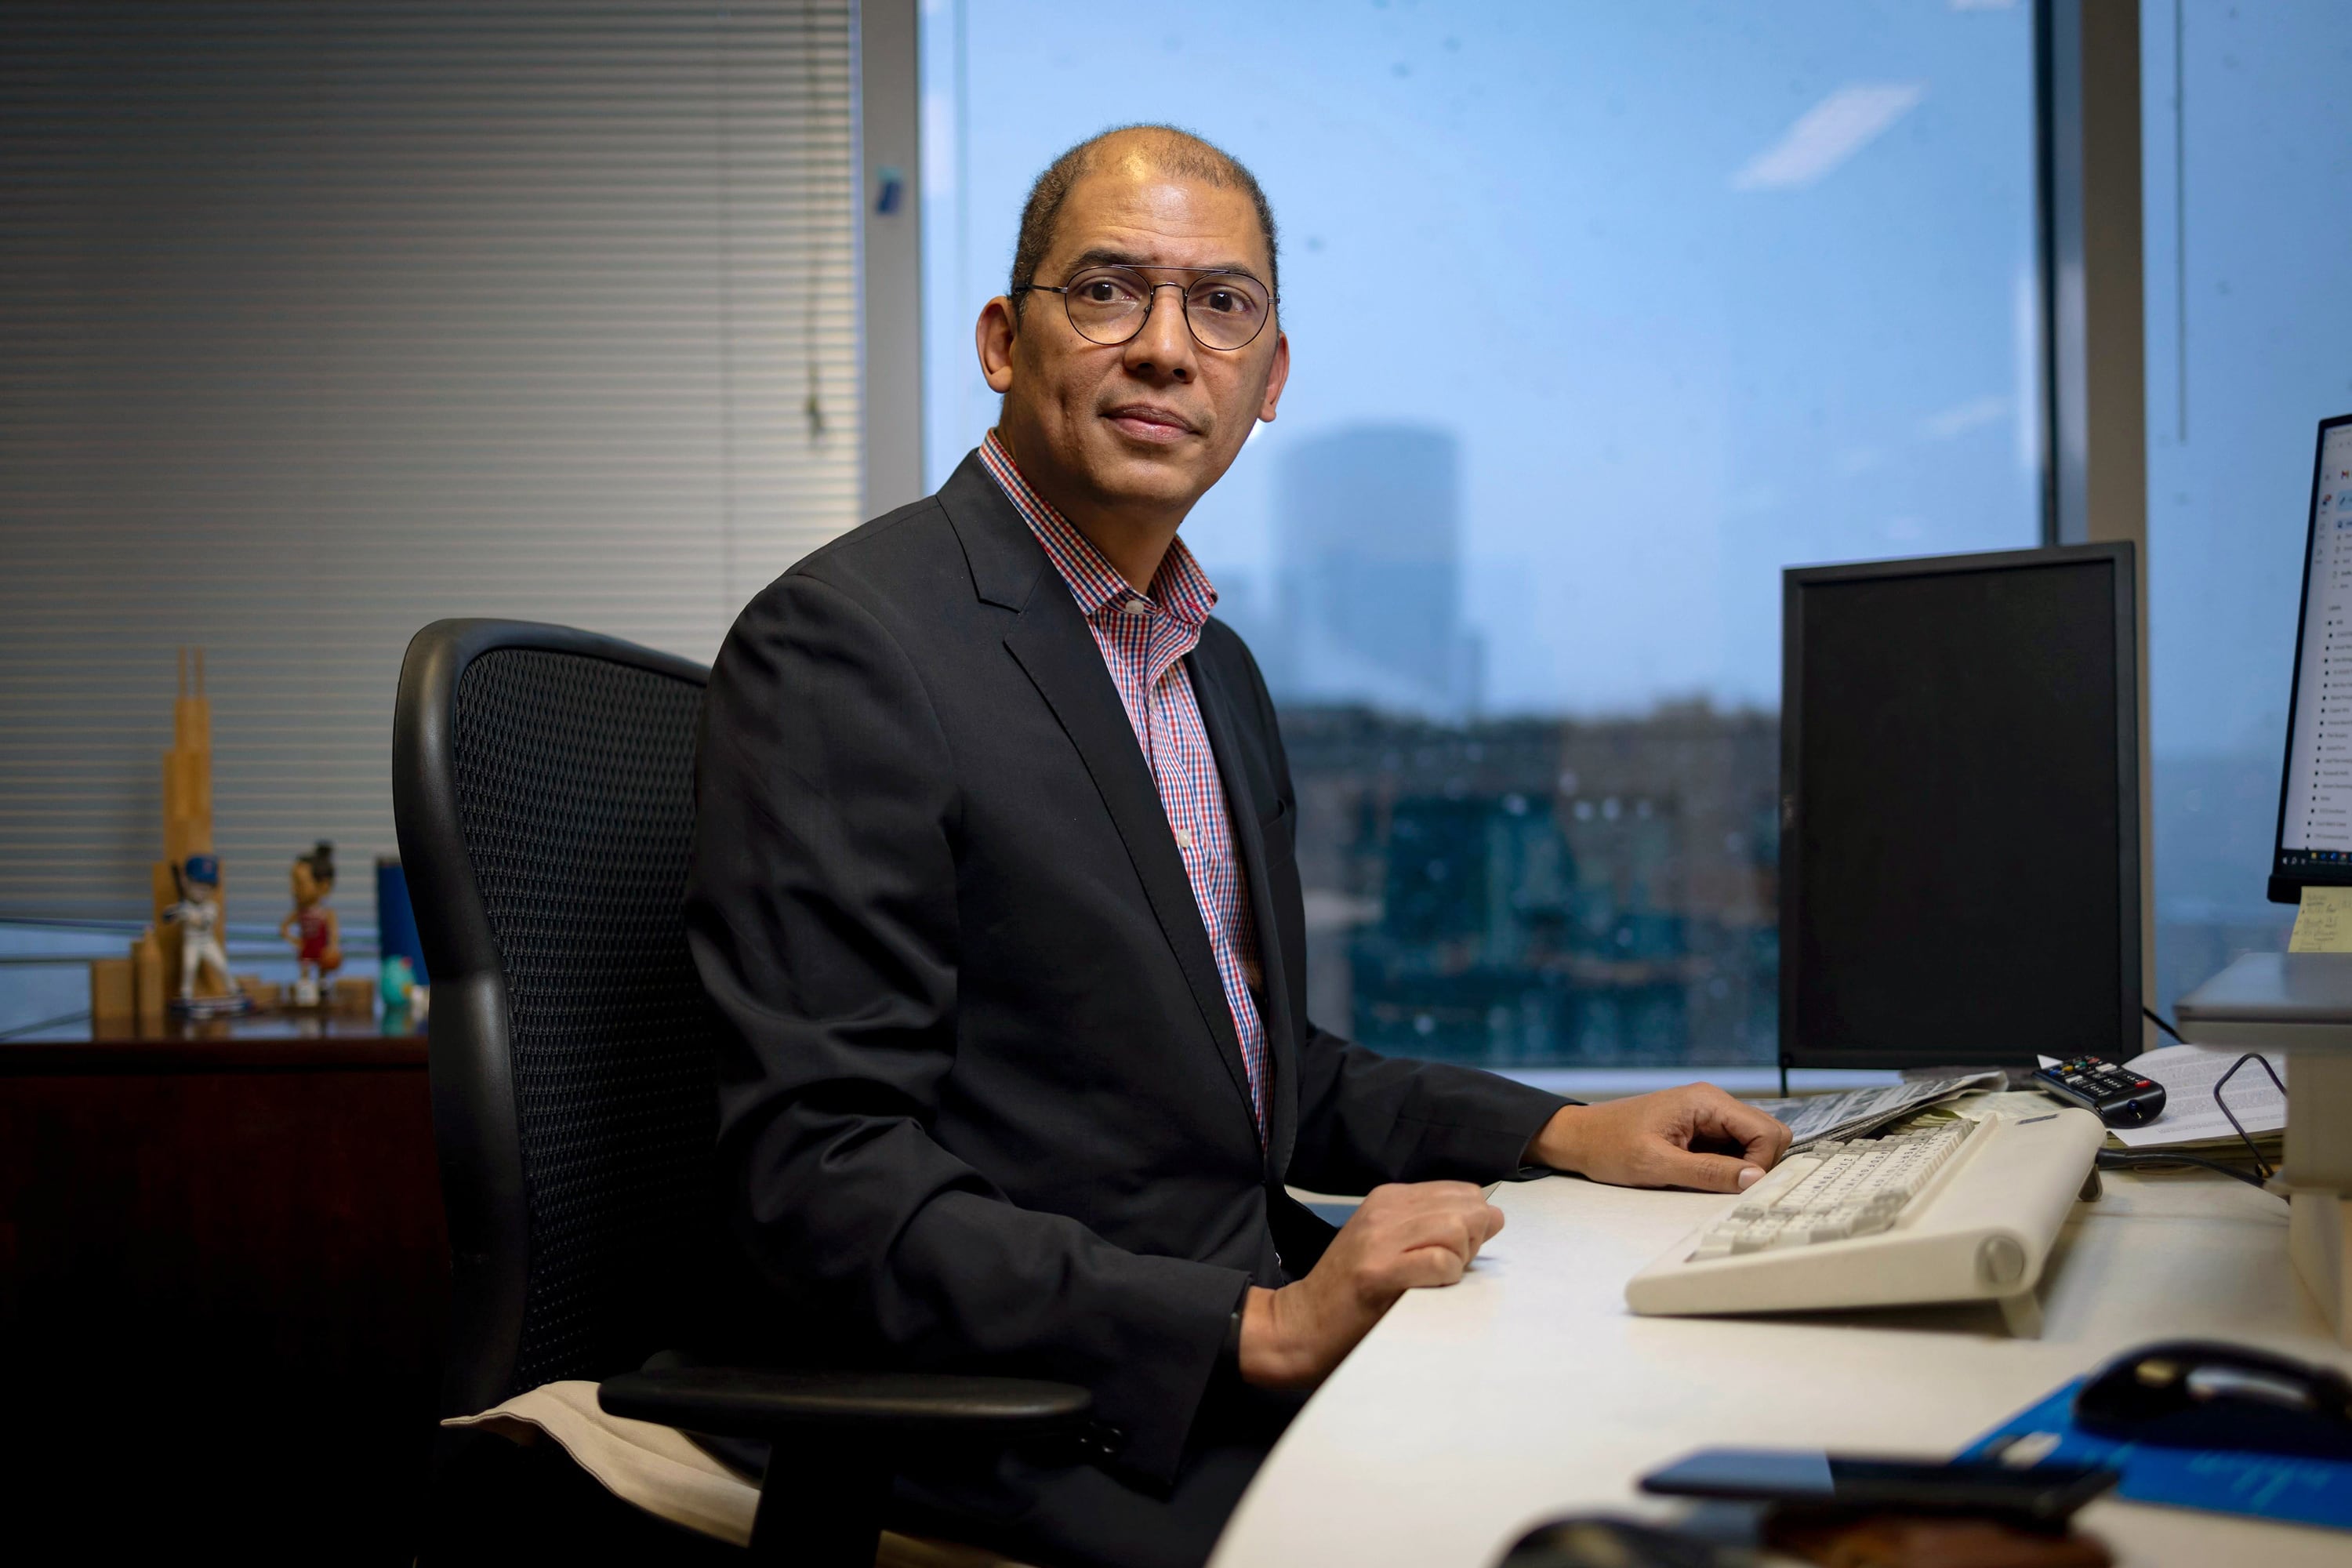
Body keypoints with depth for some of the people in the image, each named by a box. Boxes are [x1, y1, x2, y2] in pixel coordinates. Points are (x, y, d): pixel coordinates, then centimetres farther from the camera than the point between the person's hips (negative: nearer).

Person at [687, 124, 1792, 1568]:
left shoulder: (1216, 667, 15)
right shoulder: (843, 646, -15)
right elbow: (826, 1185, -21)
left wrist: (1560, 1132, 9)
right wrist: (1262, 1327, -25)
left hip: (1258, 1357, 9)